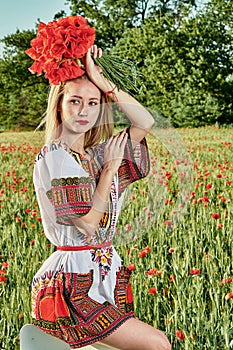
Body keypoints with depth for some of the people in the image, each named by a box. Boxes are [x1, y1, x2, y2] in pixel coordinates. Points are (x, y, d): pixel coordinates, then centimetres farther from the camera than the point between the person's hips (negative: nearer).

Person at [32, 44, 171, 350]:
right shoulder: (53, 157, -11)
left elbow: (145, 122, 0)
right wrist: (110, 168, -8)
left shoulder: (97, 154, 10)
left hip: (106, 273, 7)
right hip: (71, 284, -7)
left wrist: (100, 80, -5)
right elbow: (87, 223, -16)